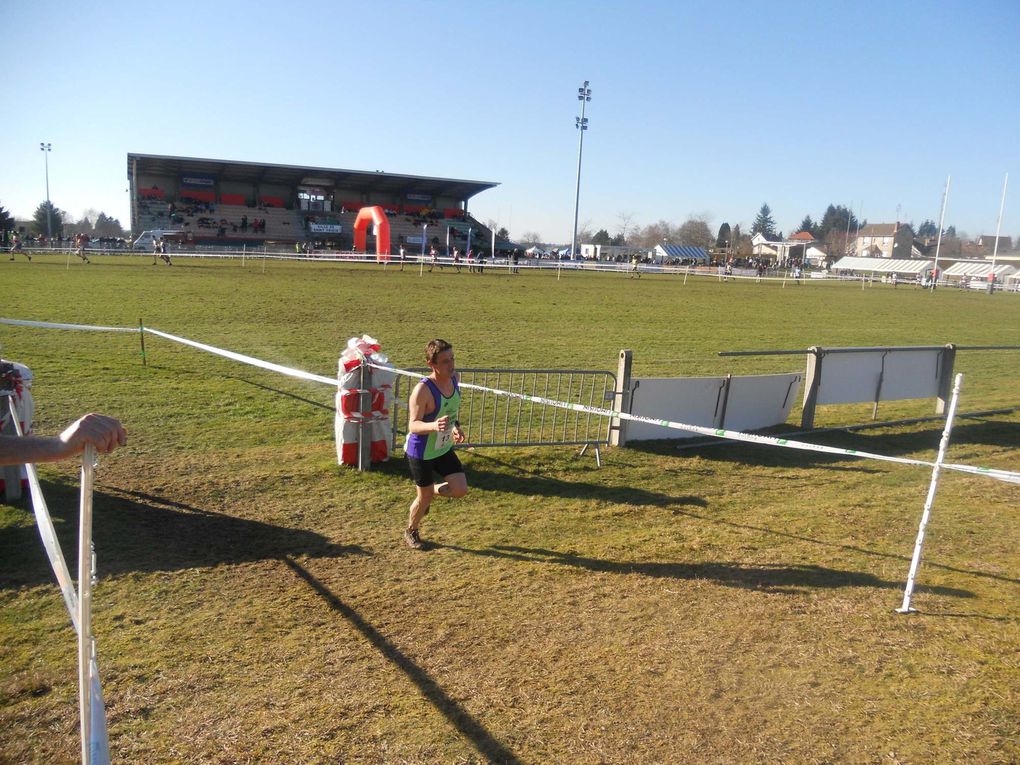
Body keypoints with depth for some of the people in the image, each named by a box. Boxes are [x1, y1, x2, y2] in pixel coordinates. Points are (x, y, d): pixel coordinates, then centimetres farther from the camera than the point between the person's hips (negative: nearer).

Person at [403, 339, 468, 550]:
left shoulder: (453, 379, -6)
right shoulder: (423, 390, -29)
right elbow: (413, 425, -30)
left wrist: (456, 427, -2)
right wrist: (434, 425, -49)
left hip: (444, 449, 6)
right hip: (421, 452, -6)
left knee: (460, 489, 0)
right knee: (424, 497, 9)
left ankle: (432, 490, 32)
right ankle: (411, 532, 38)